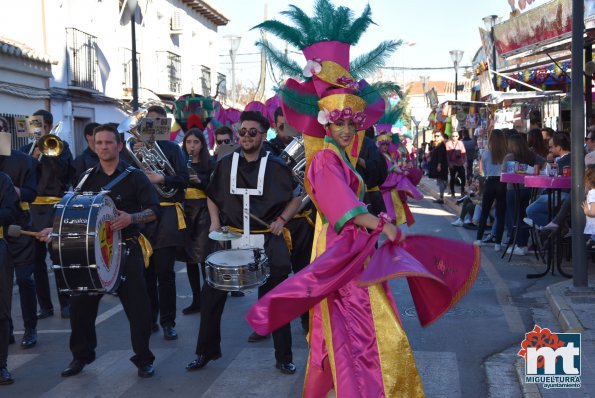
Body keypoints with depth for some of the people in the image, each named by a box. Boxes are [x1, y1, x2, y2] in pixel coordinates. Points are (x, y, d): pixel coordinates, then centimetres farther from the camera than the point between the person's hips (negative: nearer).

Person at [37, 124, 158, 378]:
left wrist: (131, 218, -26)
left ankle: (143, 359, 11)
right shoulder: (87, 178, 10)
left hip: (125, 249, -4)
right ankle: (81, 356, 24)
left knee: (137, 306, -3)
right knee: (80, 305, 5)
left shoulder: (134, 177, -2)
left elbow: (154, 210, -8)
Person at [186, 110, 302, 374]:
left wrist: (281, 219, -6)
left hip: (267, 240, -2)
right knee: (211, 295, 3)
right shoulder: (225, 164, 3)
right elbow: (212, 196, 16)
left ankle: (284, 357, 18)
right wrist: (215, 221, 2)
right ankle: (206, 351, 21)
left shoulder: (276, 166, -4)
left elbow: (297, 197, 7)